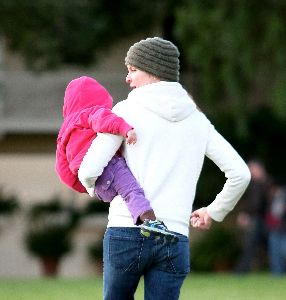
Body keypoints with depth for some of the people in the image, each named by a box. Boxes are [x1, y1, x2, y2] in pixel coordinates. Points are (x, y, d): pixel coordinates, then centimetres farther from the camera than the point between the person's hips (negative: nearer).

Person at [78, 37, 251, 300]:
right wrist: (214, 213, 26)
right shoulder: (198, 121, 13)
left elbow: (89, 171, -6)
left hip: (126, 232, -2)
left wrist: (94, 188, 18)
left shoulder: (127, 111, 0)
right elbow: (240, 174, 11)